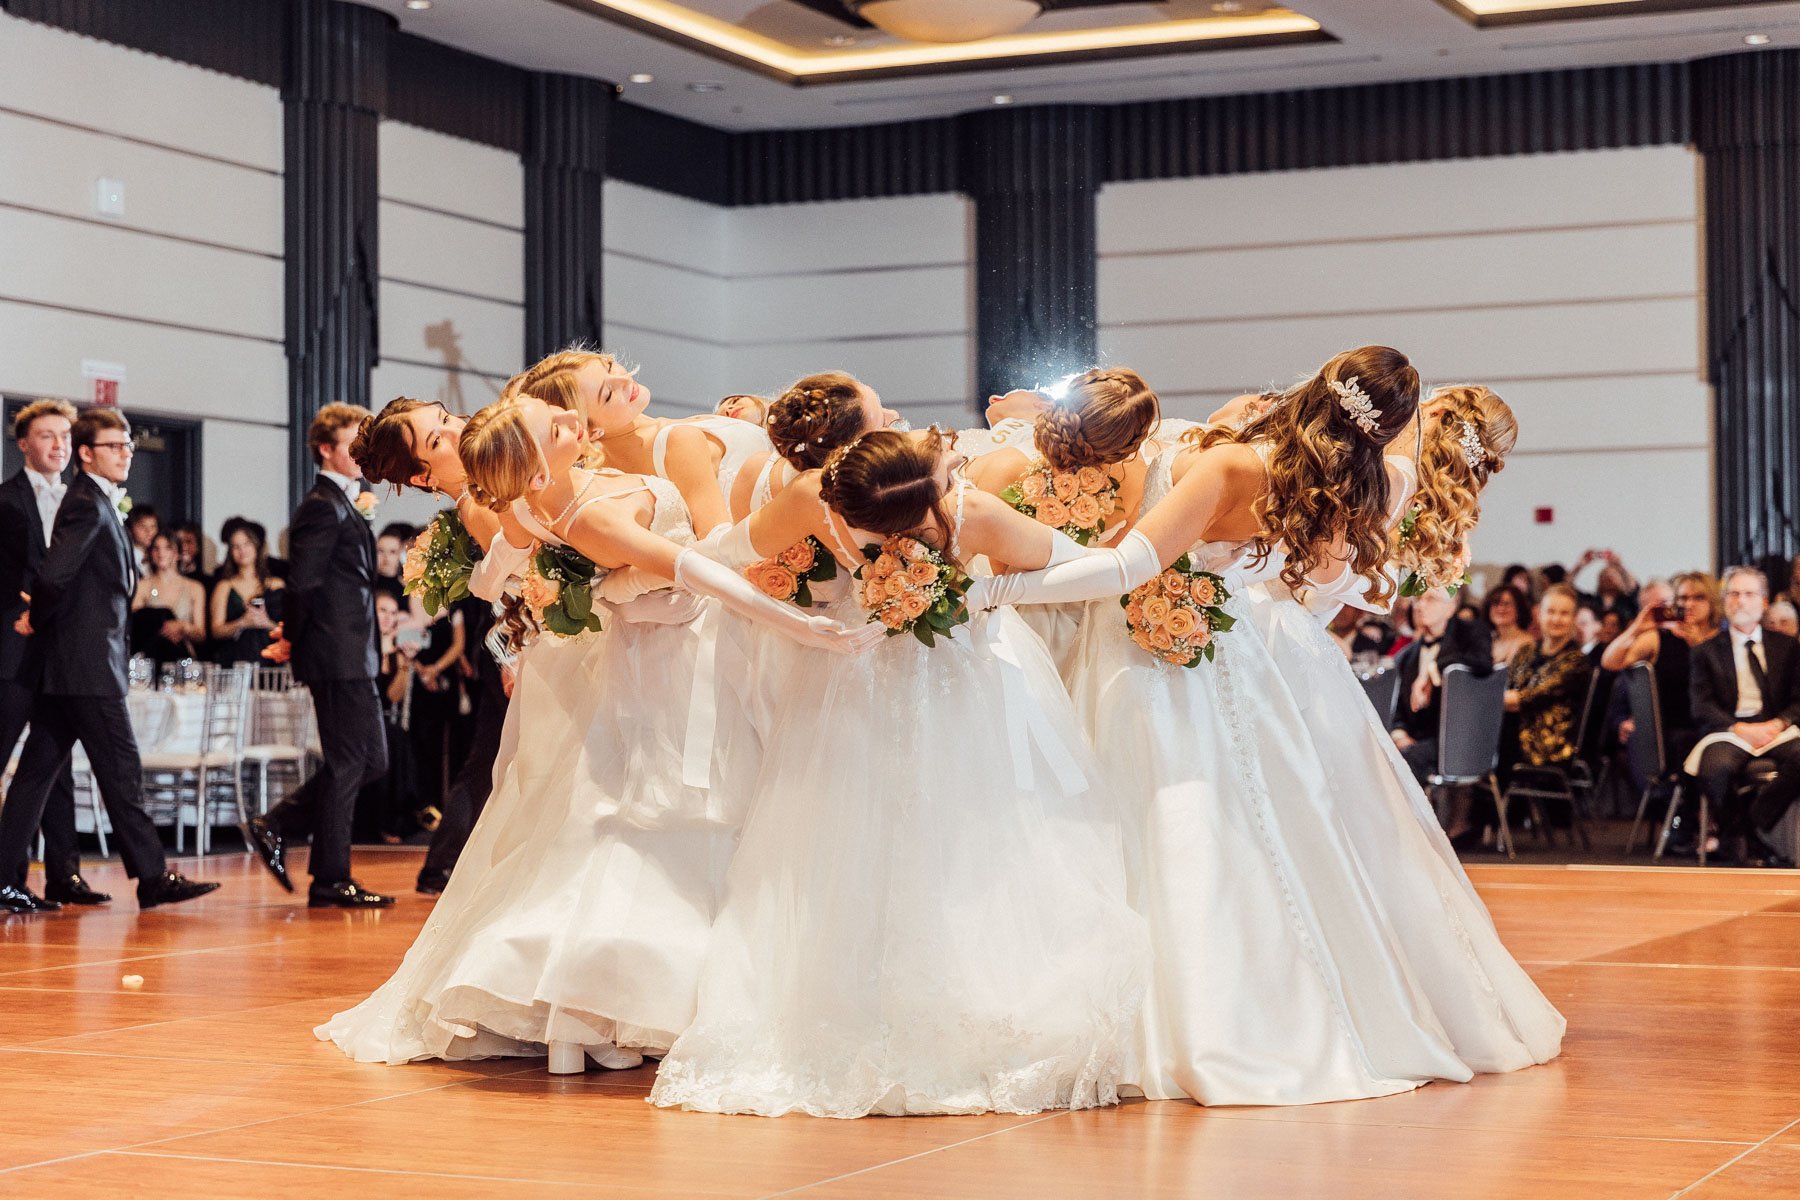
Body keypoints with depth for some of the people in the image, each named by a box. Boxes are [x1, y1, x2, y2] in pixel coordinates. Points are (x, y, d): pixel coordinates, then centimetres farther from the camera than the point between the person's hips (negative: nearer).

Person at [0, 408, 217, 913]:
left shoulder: (98, 502, 19)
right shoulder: (87, 504, -13)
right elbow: (55, 573, -23)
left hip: (65, 664, 10)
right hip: (88, 663, -10)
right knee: (121, 768, -6)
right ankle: (152, 876, -2)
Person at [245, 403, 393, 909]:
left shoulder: (344, 503, 19)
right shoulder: (323, 507, -13)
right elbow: (304, 583, -17)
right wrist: (294, 636, -6)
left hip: (353, 655, 10)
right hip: (338, 654, -10)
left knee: (370, 760, 13)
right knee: (346, 764, -4)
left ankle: (275, 827, 18)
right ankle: (331, 880, 3)